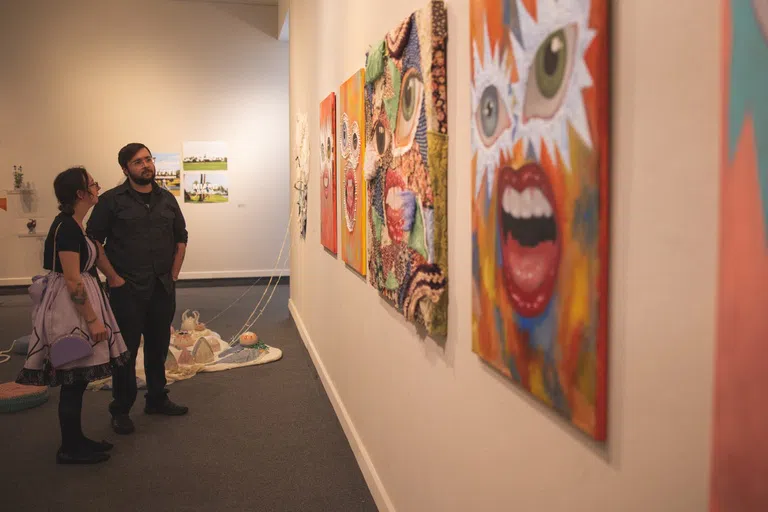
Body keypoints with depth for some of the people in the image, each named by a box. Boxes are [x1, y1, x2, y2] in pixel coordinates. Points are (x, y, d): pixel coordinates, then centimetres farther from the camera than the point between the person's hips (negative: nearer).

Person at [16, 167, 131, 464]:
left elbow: (95, 250, 25)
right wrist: (92, 320, -20)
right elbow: (72, 280, -22)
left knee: (77, 379, 15)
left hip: (74, 304, 10)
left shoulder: (72, 225, 11)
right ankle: (70, 449, 9)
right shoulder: (67, 228, -19)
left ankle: (76, 440, 25)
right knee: (74, 381, -2)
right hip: (70, 307, -10)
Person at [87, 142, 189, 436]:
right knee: (126, 349, 2)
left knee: (158, 346, 14)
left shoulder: (166, 199, 8)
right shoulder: (112, 200, -6)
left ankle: (157, 399, 30)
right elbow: (93, 240, -5)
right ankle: (121, 411, 14)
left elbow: (181, 238, 15)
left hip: (163, 287, 5)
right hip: (127, 290, -4)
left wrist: (173, 275, 7)